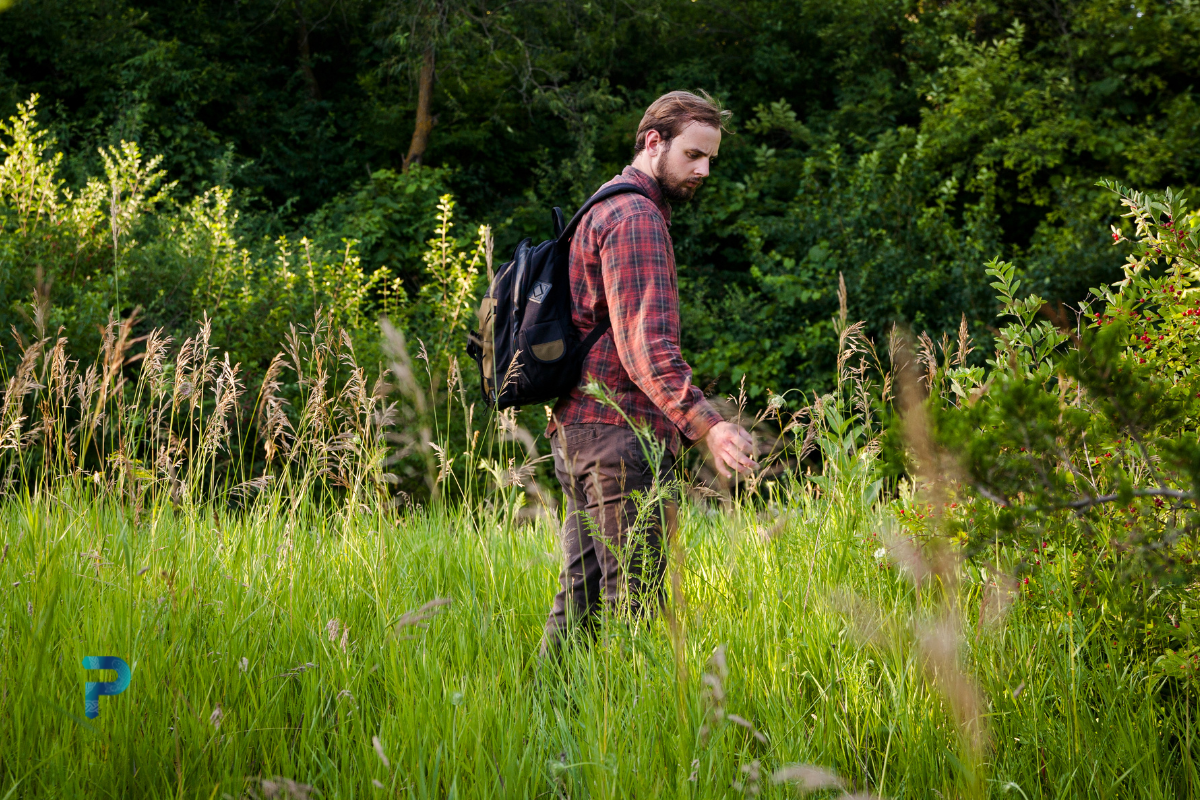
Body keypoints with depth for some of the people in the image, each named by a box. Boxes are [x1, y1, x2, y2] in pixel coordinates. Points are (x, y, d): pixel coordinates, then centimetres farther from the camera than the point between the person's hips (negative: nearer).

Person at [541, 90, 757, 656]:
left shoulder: (606, 210, 23)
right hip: (618, 431, -10)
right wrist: (707, 425, -33)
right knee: (635, 599, -10)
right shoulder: (636, 217, -11)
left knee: (582, 593, 10)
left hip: (579, 429, 10)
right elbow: (645, 345, -22)